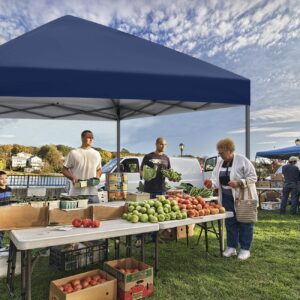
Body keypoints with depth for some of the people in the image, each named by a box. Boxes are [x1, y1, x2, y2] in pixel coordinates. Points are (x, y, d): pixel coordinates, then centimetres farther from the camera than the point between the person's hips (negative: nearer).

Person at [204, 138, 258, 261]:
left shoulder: (242, 160, -13)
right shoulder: (220, 163, 6)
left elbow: (253, 177, -12)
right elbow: (217, 179, 7)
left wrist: (238, 183, -24)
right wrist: (212, 182, -14)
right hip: (227, 198, 6)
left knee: (244, 223, 5)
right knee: (230, 222, 12)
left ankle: (245, 249, 17)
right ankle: (231, 247, 24)